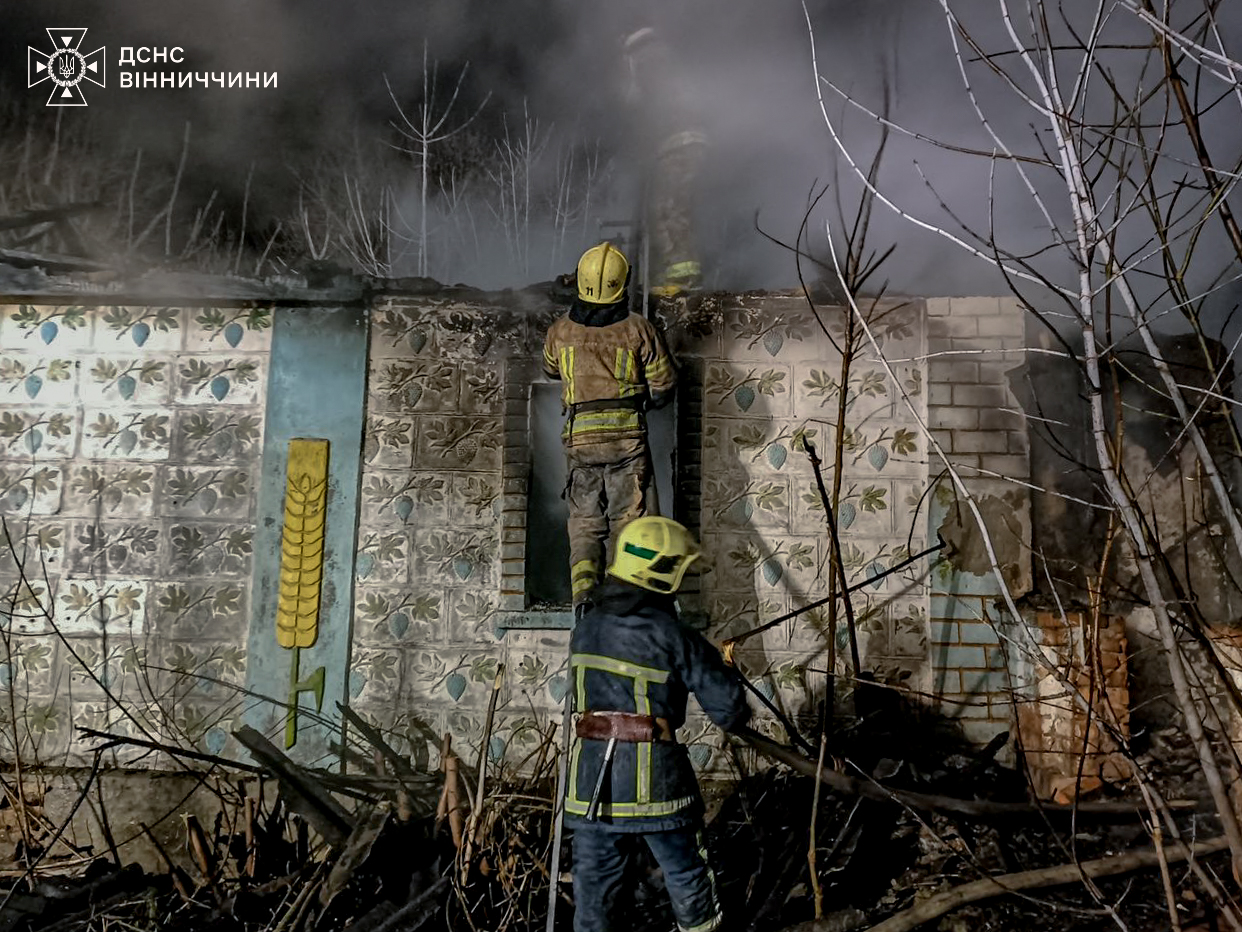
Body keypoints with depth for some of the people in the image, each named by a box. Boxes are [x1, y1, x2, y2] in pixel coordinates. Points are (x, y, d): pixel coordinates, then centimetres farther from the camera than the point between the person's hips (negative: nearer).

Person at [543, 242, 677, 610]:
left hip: (580, 438, 2)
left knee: (584, 521, 9)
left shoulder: (560, 330, 3)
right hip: (627, 436, -1)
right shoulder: (639, 329, -3)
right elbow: (664, 387, 3)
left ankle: (584, 594, -5)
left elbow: (550, 369, 24)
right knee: (627, 519, 5)